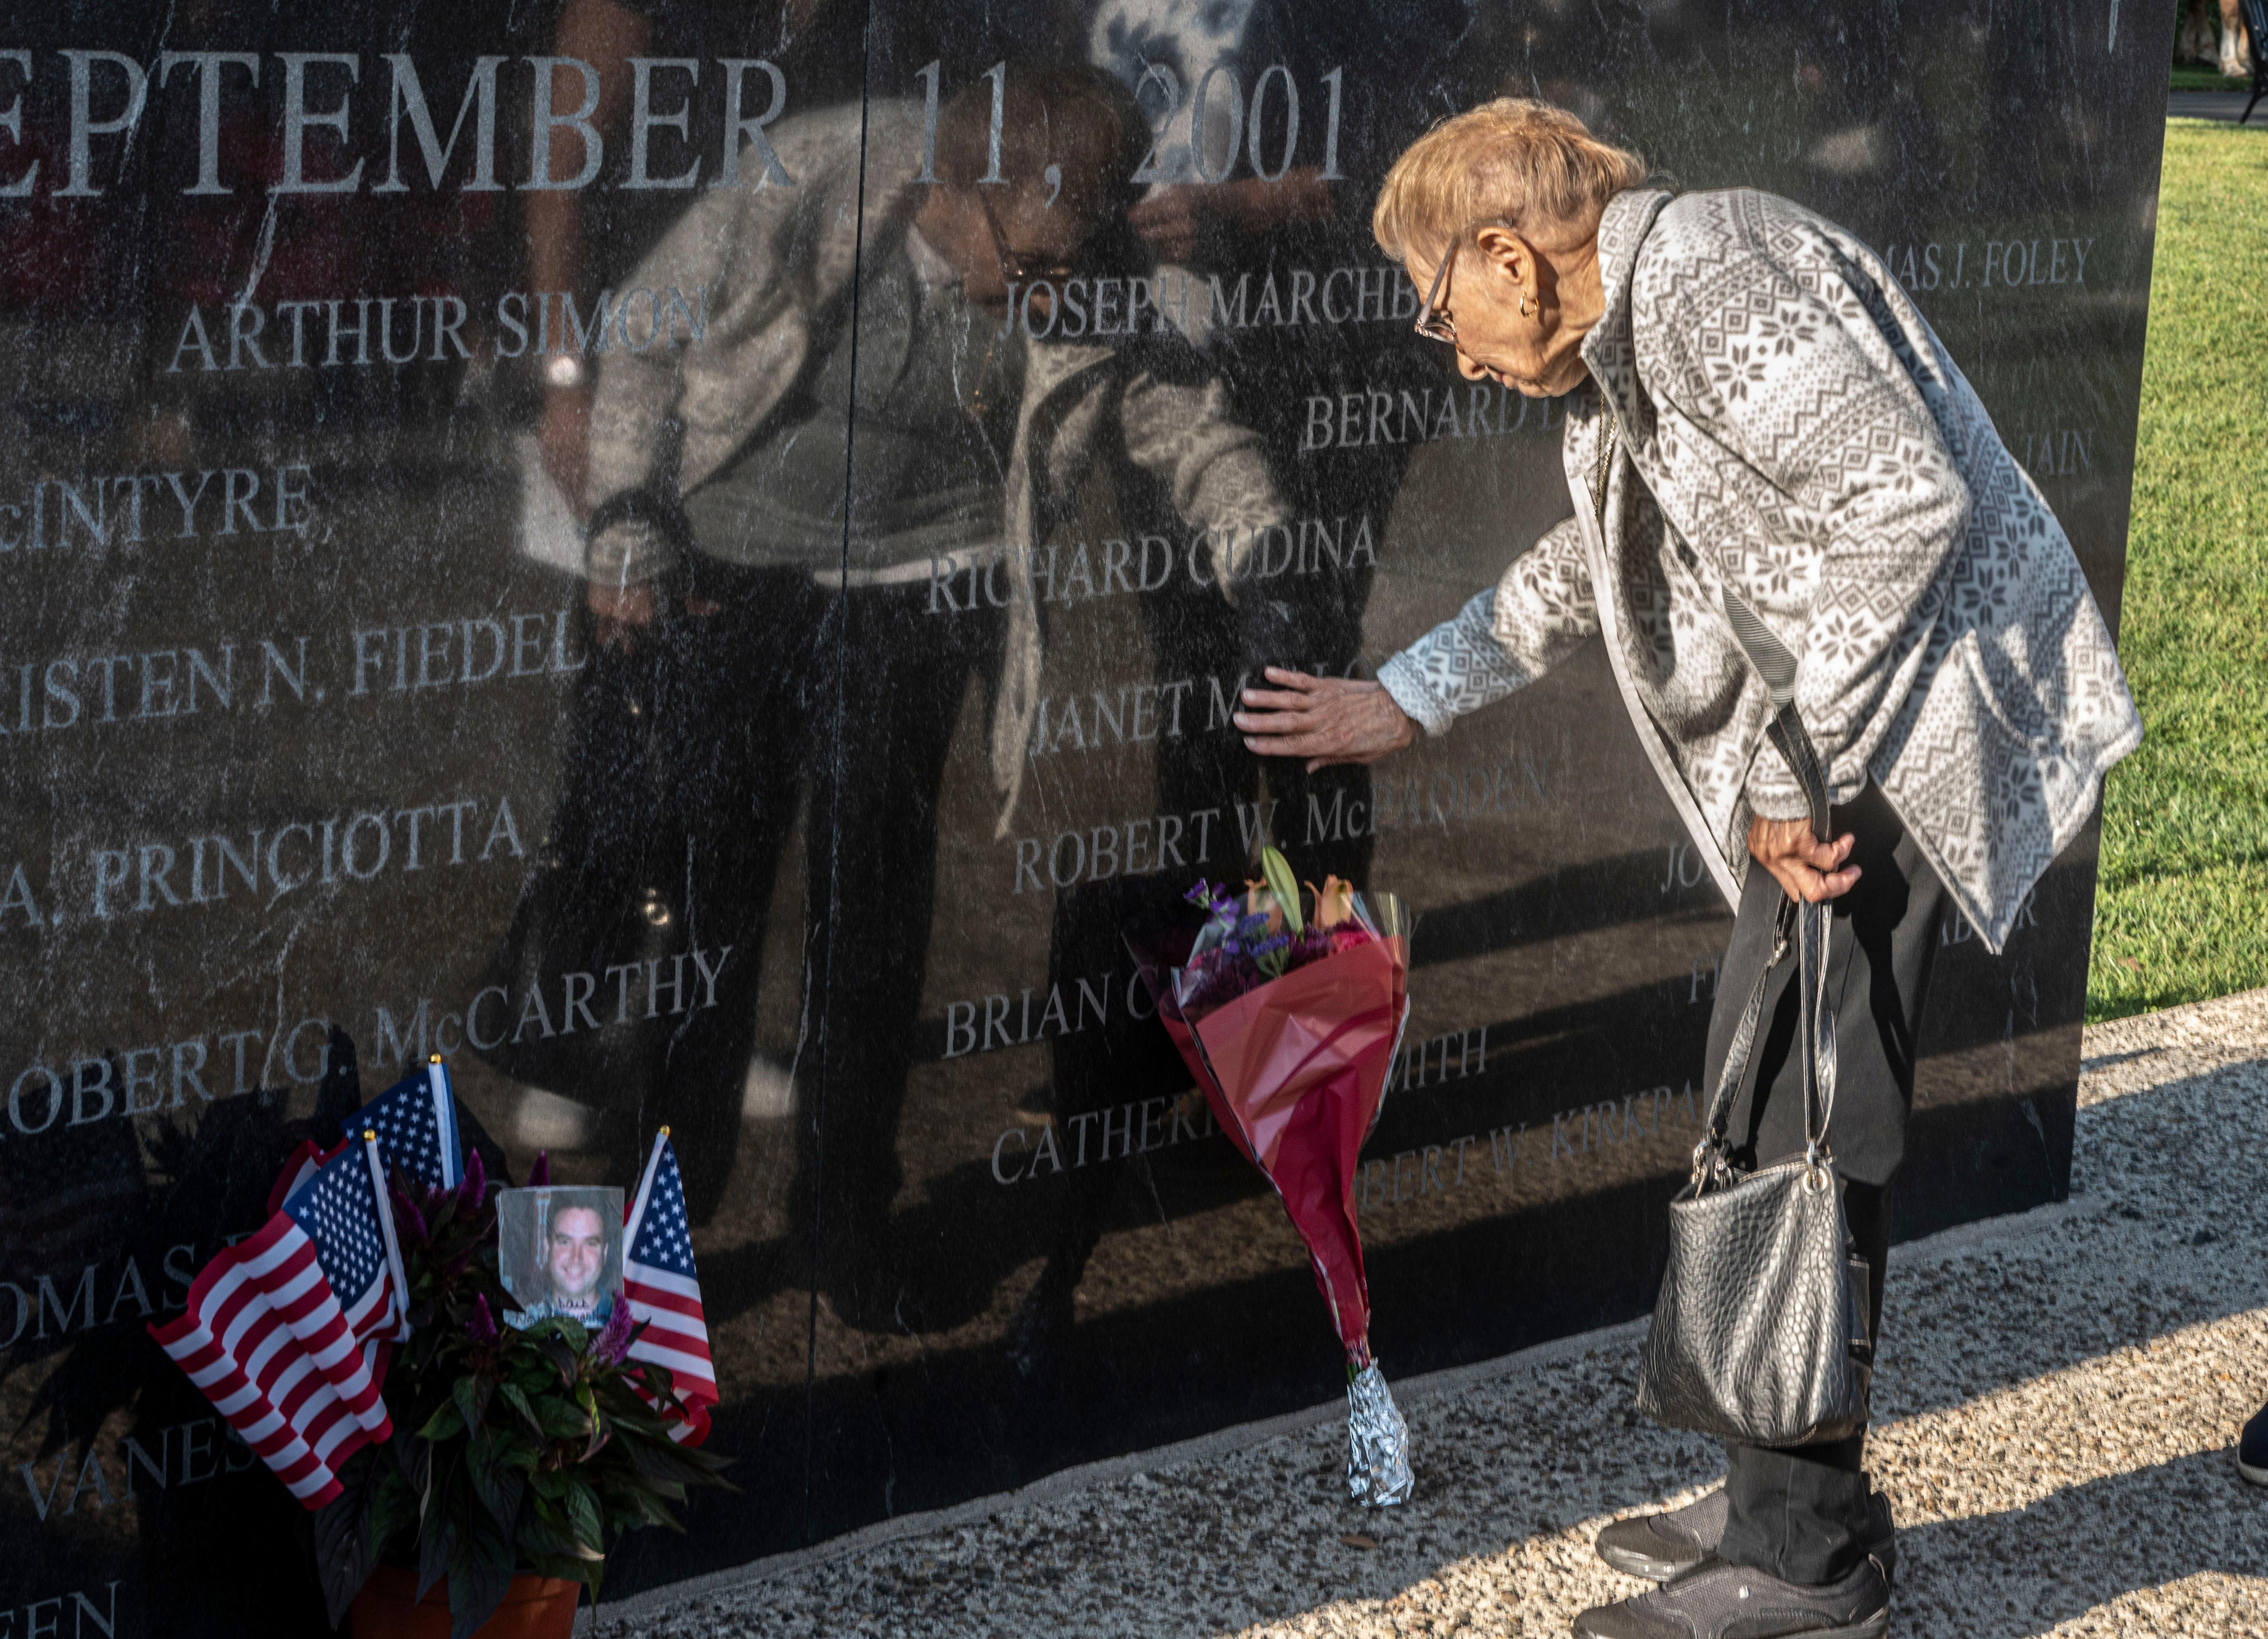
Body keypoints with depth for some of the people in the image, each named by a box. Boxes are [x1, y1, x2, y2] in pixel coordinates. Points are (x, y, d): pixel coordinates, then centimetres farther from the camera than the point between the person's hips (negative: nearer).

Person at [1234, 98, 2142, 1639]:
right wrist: (1398, 704, 35)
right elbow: (1587, 567, 33)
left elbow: (1905, 499, -25)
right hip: (1839, 728, 10)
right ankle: (1797, 1502, 24)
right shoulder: (1632, 329, 18)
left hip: (1916, 705, -10)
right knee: (1772, 1108, 13)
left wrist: (1795, 766, -20)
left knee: (1793, 1118, -8)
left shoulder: (1709, 272, -16)